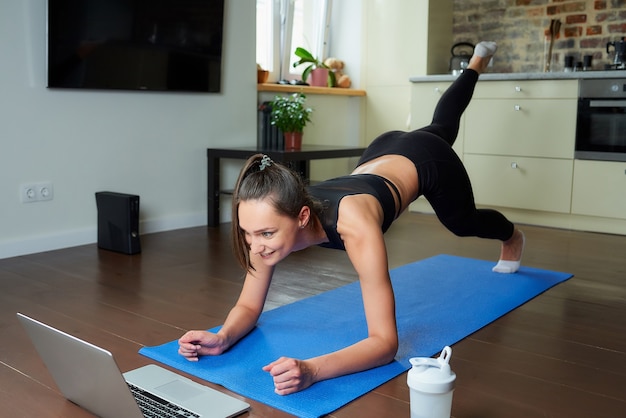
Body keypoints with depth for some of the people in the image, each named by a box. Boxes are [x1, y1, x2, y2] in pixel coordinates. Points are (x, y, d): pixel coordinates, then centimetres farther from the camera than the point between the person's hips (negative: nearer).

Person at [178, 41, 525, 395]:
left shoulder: (355, 226, -51)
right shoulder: (274, 218, -35)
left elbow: (385, 343, -48)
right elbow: (248, 307, -23)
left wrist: (312, 369, -64)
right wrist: (223, 338, -45)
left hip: (425, 160, -4)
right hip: (383, 153, 4)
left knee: (463, 223, 27)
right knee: (442, 125, 37)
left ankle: (512, 236, 65)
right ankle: (479, 61, 69)